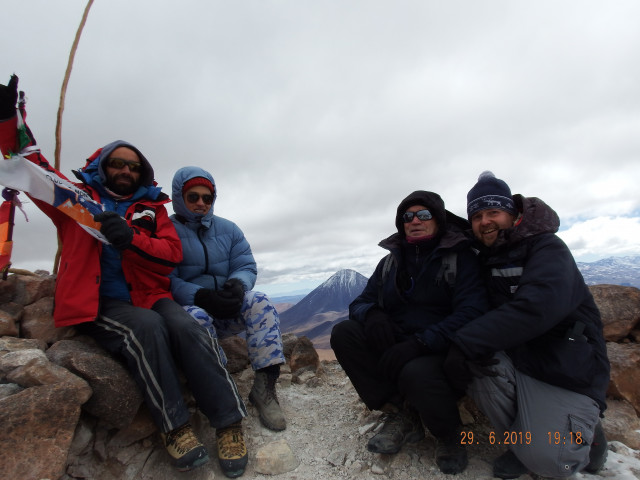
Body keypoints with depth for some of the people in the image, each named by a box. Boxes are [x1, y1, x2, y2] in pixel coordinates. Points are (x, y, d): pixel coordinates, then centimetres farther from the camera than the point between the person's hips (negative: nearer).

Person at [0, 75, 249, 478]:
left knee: (185, 326, -29)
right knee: (147, 326, -33)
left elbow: (173, 252, 1)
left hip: (148, 297, 1)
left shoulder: (153, 209, 15)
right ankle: (174, 426, -24)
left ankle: (230, 423, -24)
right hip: (98, 304, -1)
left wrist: (133, 238, -15)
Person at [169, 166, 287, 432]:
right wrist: (201, 296, -30)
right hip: (188, 308, -3)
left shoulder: (228, 229, 10)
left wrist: (237, 285, -22)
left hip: (227, 309, 3)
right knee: (197, 319, -37)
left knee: (259, 302, -25)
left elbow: (247, 267, 2)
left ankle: (265, 385, -27)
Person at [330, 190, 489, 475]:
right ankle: (400, 415, -7)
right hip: (397, 347, 5)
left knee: (416, 374, -36)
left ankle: (449, 434, 0)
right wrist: (371, 314, -19)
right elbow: (360, 302, 7)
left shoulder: (461, 257, -3)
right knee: (343, 332, -16)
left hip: (444, 354, -4)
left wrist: (421, 343, -31)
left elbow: (472, 311, -18)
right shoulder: (390, 262, 10)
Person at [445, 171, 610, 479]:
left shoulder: (546, 246, -11)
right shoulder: (485, 260, 9)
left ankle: (585, 434, 15)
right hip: (517, 359, 5)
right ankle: (522, 442, -1)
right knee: (477, 358, -25)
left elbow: (536, 307, -29)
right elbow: (478, 312, 7)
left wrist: (467, 342, -32)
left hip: (567, 374, -5)